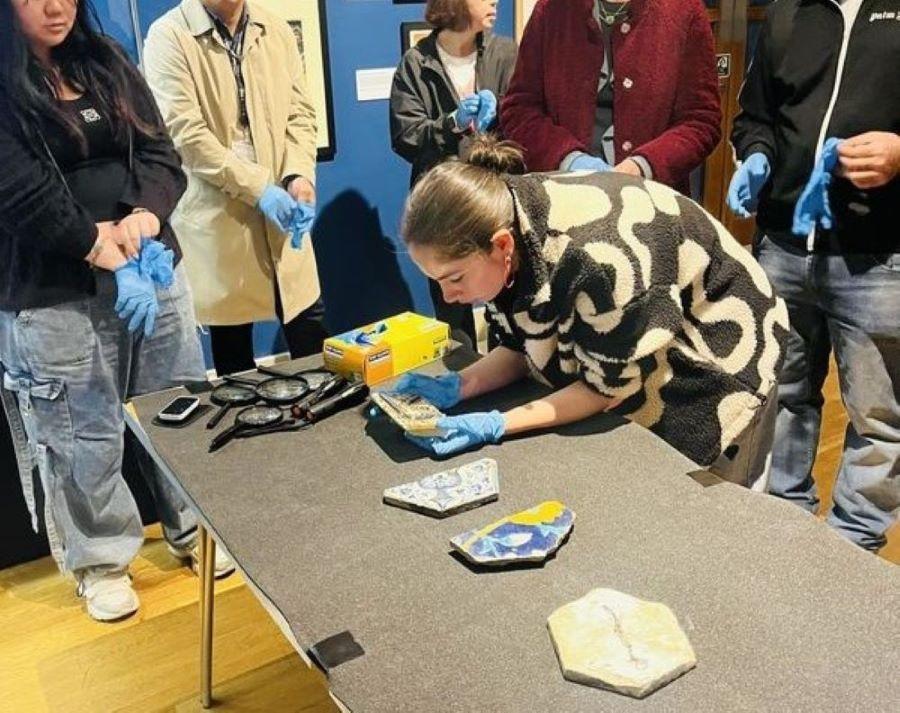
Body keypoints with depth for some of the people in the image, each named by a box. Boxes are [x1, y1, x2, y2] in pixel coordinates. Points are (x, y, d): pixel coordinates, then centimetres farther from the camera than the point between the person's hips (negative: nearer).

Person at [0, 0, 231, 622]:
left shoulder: (108, 64, 11)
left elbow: (161, 154, 4)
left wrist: (143, 219, -15)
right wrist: (103, 252, -19)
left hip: (155, 269, 5)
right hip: (53, 296, -5)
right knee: (84, 435, 5)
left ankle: (194, 528, 33)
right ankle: (100, 560, 26)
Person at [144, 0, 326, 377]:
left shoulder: (277, 30, 10)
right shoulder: (169, 36, -6)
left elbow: (300, 113, 7)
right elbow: (186, 132, -14)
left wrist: (299, 175, -11)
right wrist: (258, 188, -18)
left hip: (281, 209, 4)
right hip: (217, 217, -4)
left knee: (312, 336, 9)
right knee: (232, 351, 9)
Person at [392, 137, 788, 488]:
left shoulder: (595, 258, -41)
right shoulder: (503, 216, -18)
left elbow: (608, 386, -25)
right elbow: (522, 346, -5)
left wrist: (497, 425, -29)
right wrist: (455, 387, -21)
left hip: (715, 362, -6)